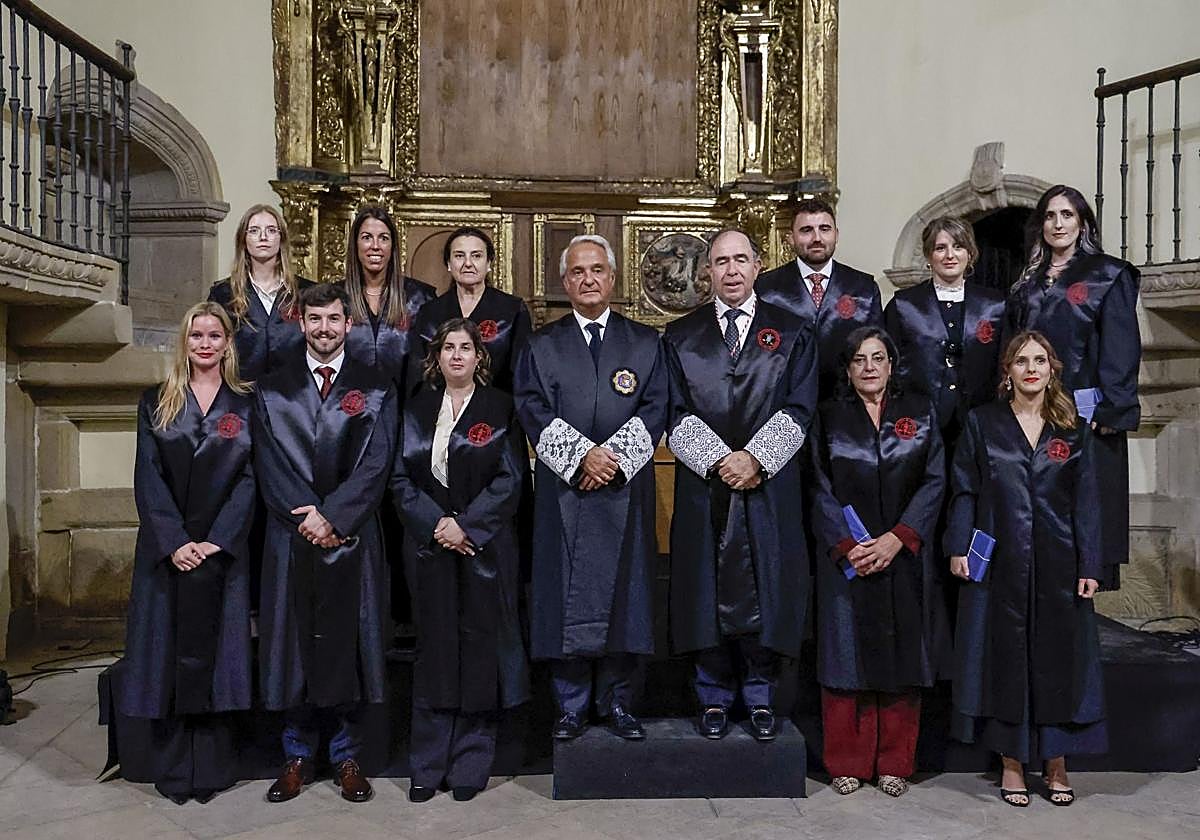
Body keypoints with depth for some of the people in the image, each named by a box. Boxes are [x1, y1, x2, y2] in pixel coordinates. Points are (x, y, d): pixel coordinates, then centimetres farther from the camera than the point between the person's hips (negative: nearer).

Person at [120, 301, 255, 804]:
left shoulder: (245, 405, 6)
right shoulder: (156, 403, 8)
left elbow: (249, 478, -1)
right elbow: (148, 479, 0)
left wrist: (216, 540, -12)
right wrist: (174, 542, -12)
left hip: (222, 549, -1)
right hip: (166, 548, 1)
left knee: (214, 651, 1)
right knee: (168, 652, 3)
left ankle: (212, 768, 10)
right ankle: (174, 770, 12)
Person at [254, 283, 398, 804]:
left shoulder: (376, 390, 5)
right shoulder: (272, 391, 9)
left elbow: (375, 467, -3)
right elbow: (269, 467, 1)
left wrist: (332, 517, -13)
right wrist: (308, 520, -10)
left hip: (353, 538, -1)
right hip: (292, 539, 1)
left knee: (350, 644, 4)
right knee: (292, 644, 6)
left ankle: (347, 757, 17)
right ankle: (297, 757, 20)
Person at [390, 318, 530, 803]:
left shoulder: (500, 408, 2)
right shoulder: (417, 410, 9)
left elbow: (510, 479, -5)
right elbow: (400, 477, 4)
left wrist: (466, 525, -14)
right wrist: (436, 524, -10)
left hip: (485, 545, -2)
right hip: (429, 544, 2)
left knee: (479, 645, 2)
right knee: (433, 648, 6)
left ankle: (470, 765, 14)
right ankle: (428, 766, 16)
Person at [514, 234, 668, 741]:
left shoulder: (645, 343, 11)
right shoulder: (541, 346, 9)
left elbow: (655, 408, 1)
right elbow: (532, 410, -1)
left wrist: (613, 456, -12)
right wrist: (581, 455, -13)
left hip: (626, 489, 1)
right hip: (563, 490, 0)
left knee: (623, 590, 3)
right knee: (566, 593, 1)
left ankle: (617, 702, 16)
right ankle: (571, 707, 13)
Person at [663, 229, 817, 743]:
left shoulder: (792, 333, 8)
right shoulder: (681, 336, 9)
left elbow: (798, 409, -1)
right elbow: (676, 414, 1)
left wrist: (755, 458, -14)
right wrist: (719, 459, -12)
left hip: (770, 486, 0)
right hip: (703, 486, 1)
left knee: (766, 588, 3)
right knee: (707, 588, 4)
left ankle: (760, 695, 19)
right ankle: (715, 696, 19)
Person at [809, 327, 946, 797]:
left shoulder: (920, 413, 6)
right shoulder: (829, 417, 5)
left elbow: (935, 481, -1)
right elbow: (822, 490, 1)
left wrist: (897, 537, -12)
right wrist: (847, 545, -12)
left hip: (906, 558, 1)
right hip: (845, 559, 0)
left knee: (902, 657, 5)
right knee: (847, 653, 3)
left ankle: (895, 763, 18)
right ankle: (847, 762, 15)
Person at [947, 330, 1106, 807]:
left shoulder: (1073, 429, 6)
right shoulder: (982, 423, 3)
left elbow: (1086, 501, 4)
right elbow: (964, 491, 2)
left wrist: (1088, 566, -1)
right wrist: (959, 548, -7)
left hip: (1058, 563, 1)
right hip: (998, 562, -1)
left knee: (1057, 656, 6)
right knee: (1004, 656, 4)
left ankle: (1056, 763, 21)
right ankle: (1011, 763, 16)